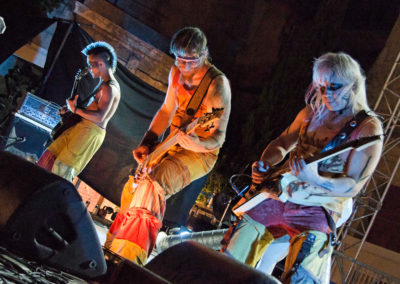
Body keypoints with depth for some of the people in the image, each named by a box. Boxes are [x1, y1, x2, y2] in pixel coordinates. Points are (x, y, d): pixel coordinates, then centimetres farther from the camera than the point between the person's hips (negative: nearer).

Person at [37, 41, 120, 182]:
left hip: (92, 132, -10)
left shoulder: (110, 88, -18)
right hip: (84, 127, 10)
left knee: (64, 167, -7)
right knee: (52, 155, 12)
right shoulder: (105, 83, 16)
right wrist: (68, 109, 14)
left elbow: (100, 117, -26)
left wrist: (76, 110, -19)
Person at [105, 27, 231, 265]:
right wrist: (146, 144, 5)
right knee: (134, 187, 9)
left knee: (152, 185, -30)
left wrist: (196, 143, -43)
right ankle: (115, 246, 28)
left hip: (201, 153, -8)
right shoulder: (177, 72, 0)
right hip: (173, 145, 8)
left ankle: (129, 257, -30)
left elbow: (218, 137, -23)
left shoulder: (217, 84, -23)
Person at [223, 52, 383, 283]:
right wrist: (264, 166, -2)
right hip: (277, 195, 5)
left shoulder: (368, 127, -9)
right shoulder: (311, 113, 8)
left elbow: (353, 186, -12)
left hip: (317, 210, -5)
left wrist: (314, 178, -29)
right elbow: (281, 144, 20)